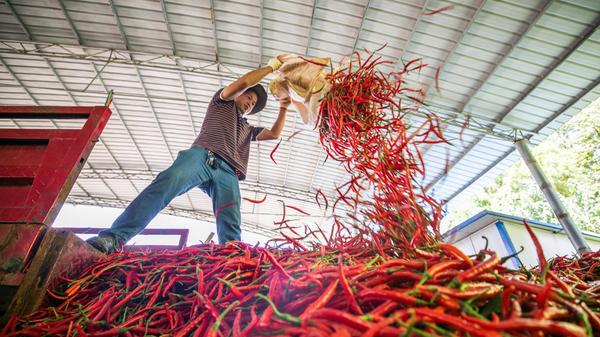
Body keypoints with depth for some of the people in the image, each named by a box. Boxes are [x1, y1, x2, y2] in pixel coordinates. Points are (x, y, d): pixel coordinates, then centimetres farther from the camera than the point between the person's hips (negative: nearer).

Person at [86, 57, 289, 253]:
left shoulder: (247, 129, 43)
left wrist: (283, 109, 37)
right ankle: (114, 238, -41)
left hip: (227, 173, 5)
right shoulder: (223, 103, 29)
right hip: (203, 156, -4)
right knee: (169, 182, -34)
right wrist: (272, 67, 24)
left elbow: (274, 134, 39)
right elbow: (243, 82, 14)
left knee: (230, 229, -20)